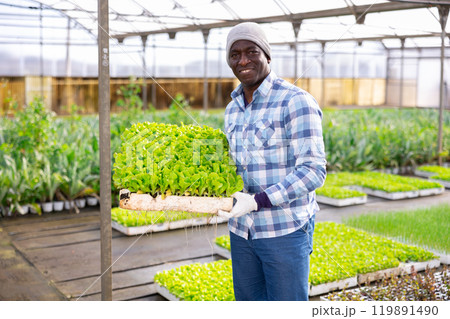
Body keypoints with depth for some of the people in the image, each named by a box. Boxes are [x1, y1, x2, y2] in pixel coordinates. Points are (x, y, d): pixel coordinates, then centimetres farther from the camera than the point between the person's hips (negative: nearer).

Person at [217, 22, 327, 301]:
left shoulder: (296, 101, -14)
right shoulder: (234, 109, 10)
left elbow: (313, 171, -20)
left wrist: (256, 202, -25)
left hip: (286, 230, -7)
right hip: (242, 230, 7)